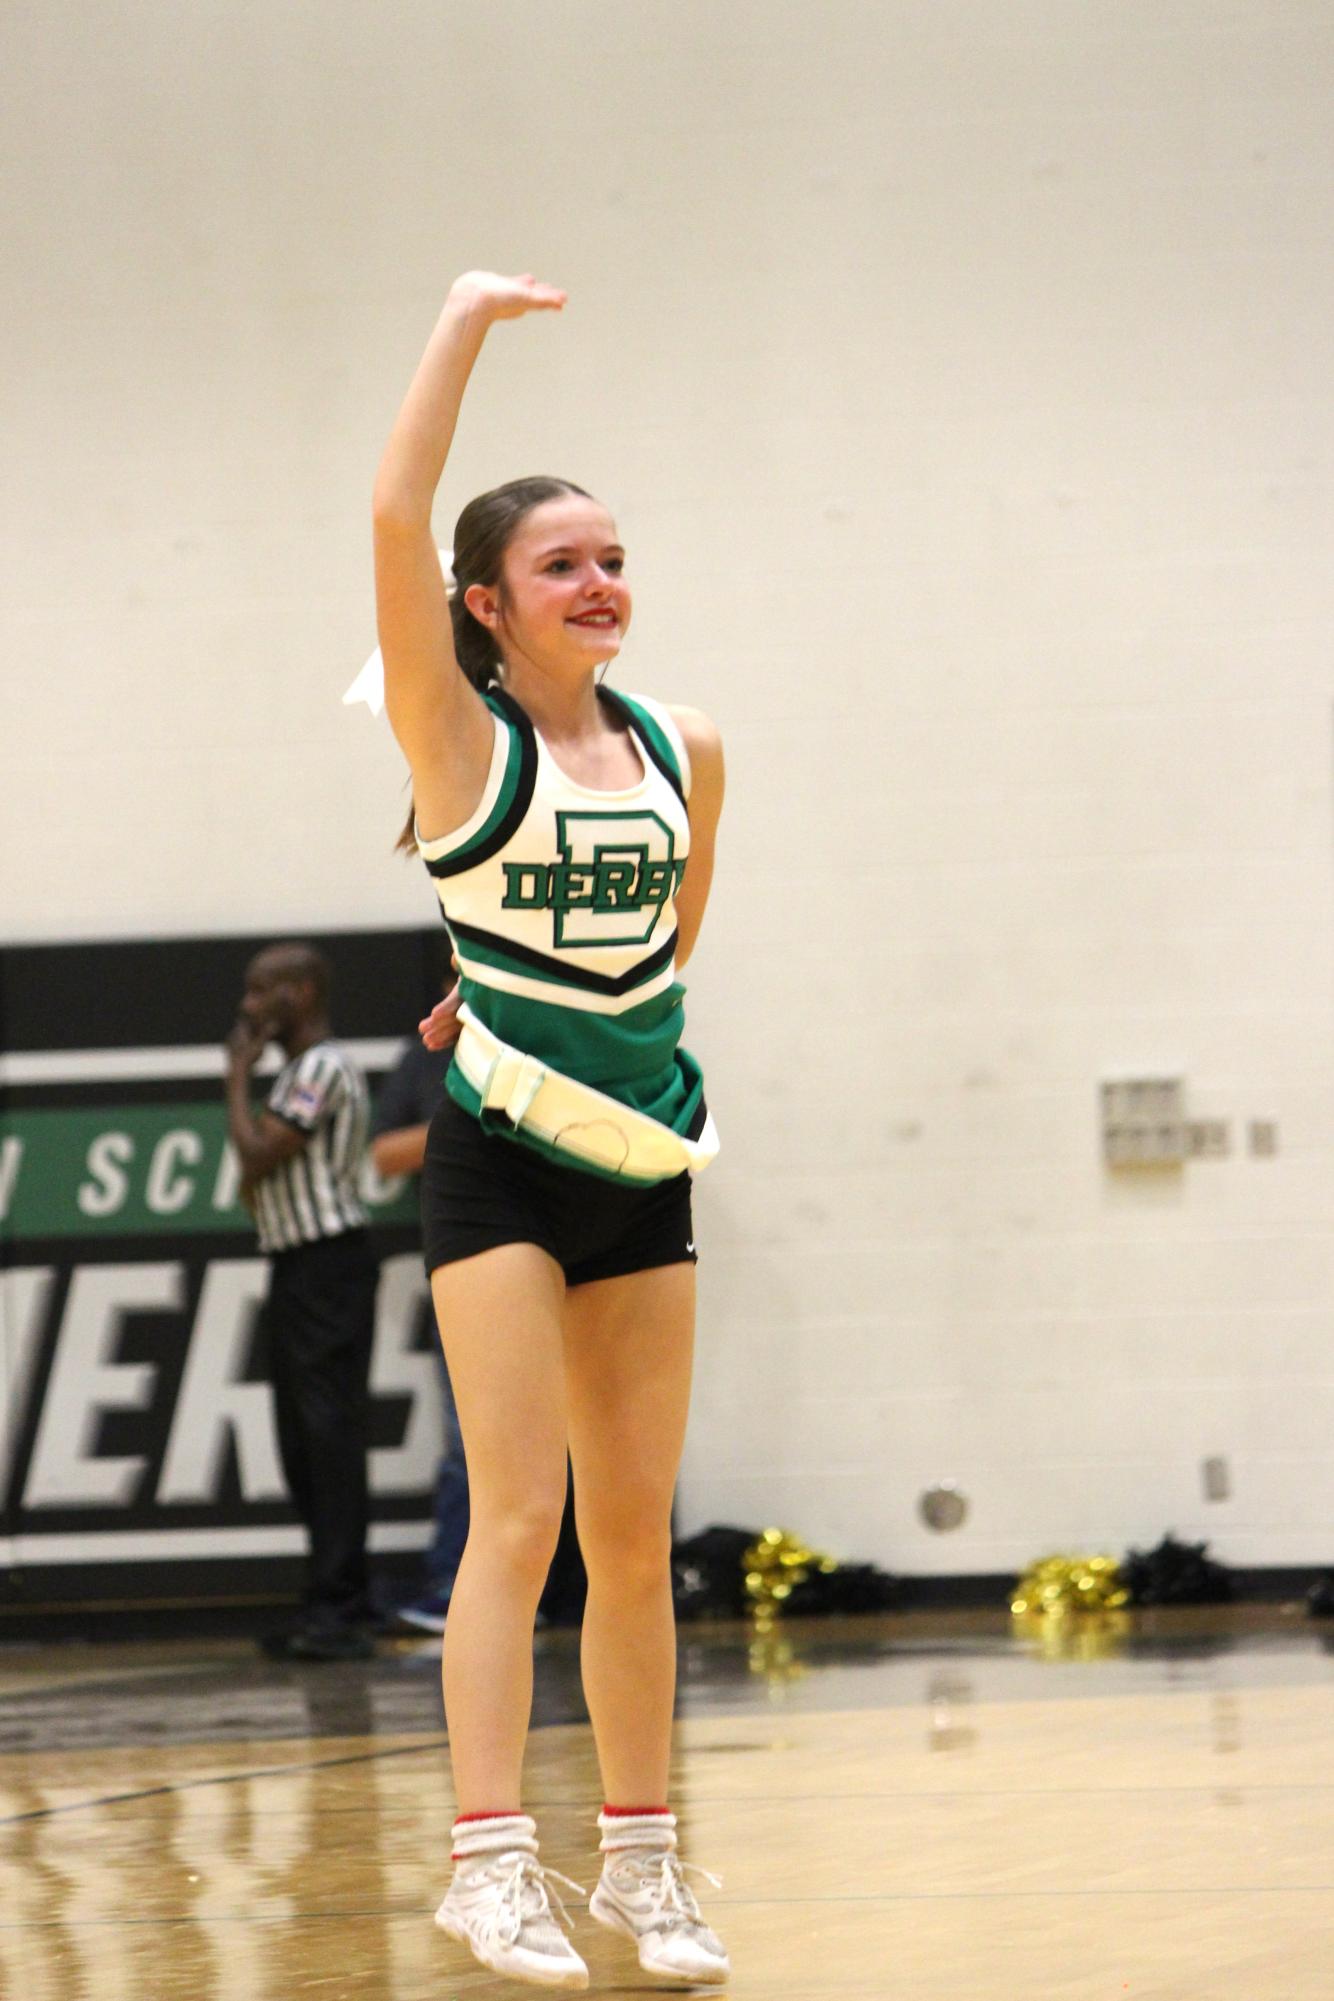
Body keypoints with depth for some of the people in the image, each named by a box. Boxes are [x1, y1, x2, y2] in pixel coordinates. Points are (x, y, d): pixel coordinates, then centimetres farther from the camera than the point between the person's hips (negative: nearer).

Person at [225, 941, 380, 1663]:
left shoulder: (323, 1068, -11)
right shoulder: (299, 1071, 21)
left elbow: (257, 1155, -18)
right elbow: (259, 1173, 24)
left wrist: (238, 1073, -7)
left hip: (327, 1267, -11)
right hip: (296, 1269, 11)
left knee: (330, 1435, -12)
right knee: (305, 1444, 10)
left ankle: (337, 1614, -14)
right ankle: (334, 1611, 13)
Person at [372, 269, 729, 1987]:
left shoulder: (684, 750, 5)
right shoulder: (461, 738, -7)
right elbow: (396, 517, -20)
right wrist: (468, 322, -15)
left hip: (644, 1166, 5)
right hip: (500, 1159, -5)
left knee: (635, 1532, 7)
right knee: (518, 1517, -10)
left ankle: (640, 1862, 14)